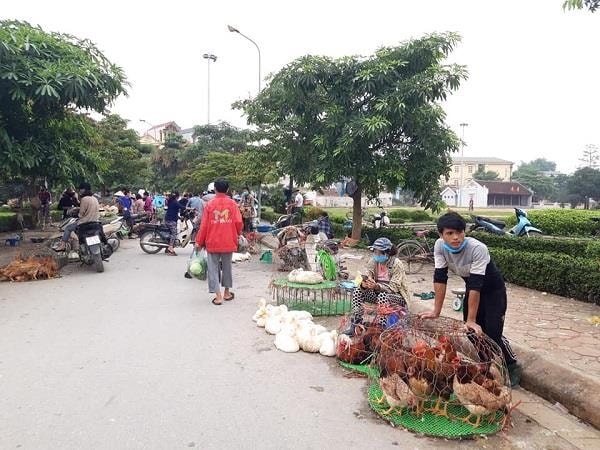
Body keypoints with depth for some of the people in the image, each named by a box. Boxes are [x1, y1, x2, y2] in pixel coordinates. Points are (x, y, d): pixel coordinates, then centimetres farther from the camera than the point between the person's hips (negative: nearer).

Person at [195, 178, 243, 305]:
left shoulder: (210, 204, -4)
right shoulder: (232, 203, -3)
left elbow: (204, 224, -3)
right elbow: (238, 222, -6)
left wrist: (199, 241, 5)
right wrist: (237, 233, 16)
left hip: (212, 241, -1)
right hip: (228, 241, 1)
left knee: (213, 268, 5)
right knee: (227, 266, 16)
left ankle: (218, 296, 0)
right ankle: (227, 293, 27)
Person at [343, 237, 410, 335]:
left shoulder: (397, 264, -21)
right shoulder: (373, 262, -7)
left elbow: (393, 288, -25)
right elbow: (367, 277, -9)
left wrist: (377, 286, -43)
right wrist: (364, 284, -35)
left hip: (396, 296, -5)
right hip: (378, 292, 5)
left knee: (383, 296, -37)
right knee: (358, 290, -18)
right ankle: (355, 325, -13)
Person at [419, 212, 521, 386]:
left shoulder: (477, 249, -35)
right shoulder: (439, 246, -21)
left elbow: (476, 285, -34)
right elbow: (440, 278, -17)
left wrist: (471, 320, -31)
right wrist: (436, 311, -16)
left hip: (493, 290, -5)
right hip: (472, 289, 5)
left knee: (492, 333, -7)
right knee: (470, 332, 4)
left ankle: (513, 367, 18)